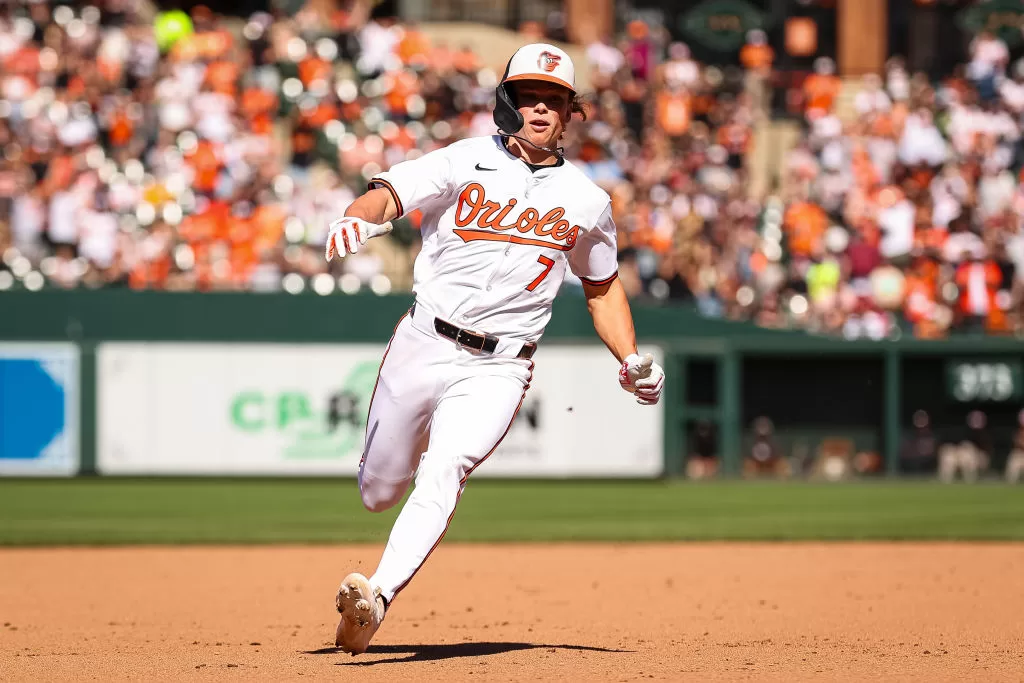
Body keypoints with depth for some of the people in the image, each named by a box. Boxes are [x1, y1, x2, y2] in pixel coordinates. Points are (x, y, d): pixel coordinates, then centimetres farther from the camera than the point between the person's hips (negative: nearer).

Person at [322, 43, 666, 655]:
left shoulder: (587, 202, 7)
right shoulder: (468, 162, -2)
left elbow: (602, 284, 22)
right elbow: (389, 193, -17)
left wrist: (632, 362, 8)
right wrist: (360, 218, -41)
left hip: (497, 370, 0)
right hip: (422, 346, 1)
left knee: (442, 475, -24)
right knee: (379, 490, 11)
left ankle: (378, 597, -33)